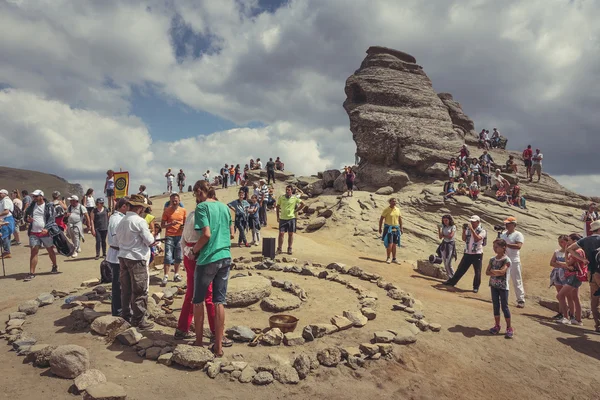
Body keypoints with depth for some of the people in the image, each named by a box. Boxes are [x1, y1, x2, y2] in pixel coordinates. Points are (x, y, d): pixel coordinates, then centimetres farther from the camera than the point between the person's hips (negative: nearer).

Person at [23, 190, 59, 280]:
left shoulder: (49, 206, -5)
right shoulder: (32, 205, 9)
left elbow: (51, 218, -12)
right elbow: (26, 215, 19)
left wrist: (47, 228, -27)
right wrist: (27, 219, -6)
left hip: (46, 232, -3)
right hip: (33, 233, 3)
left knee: (50, 250, 11)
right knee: (33, 252, -1)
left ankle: (55, 266, 32)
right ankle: (31, 273, 0)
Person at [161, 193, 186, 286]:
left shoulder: (183, 210, 4)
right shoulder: (166, 211, -2)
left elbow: (186, 223, 15)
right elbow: (162, 225, -3)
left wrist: (184, 226, -8)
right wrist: (170, 224, -20)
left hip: (180, 236, 3)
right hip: (169, 236, -3)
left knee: (178, 257, 9)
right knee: (168, 257, -7)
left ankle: (176, 275, 21)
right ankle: (166, 276, -3)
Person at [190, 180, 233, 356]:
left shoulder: (202, 207, -8)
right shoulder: (224, 207, 11)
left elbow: (206, 234, -18)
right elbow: (231, 234, 16)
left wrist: (194, 251, -4)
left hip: (208, 259, -6)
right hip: (225, 258, 6)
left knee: (198, 301, 12)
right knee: (219, 302, 9)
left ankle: (199, 342, 21)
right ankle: (218, 346, 13)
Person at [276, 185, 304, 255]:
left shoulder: (295, 198, -1)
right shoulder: (281, 197, 2)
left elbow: (302, 204, 9)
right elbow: (277, 207, 11)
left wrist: (296, 210, 3)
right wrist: (278, 217, 6)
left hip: (291, 218, 0)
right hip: (282, 218, 0)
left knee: (290, 234, 7)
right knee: (281, 233, -3)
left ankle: (289, 249, 18)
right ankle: (279, 249, 6)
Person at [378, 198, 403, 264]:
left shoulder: (398, 209, 7)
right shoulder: (386, 210, -8)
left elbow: (400, 219, 14)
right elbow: (381, 219, -5)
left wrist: (401, 228, 11)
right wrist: (380, 228, -8)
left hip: (396, 228, 5)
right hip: (388, 228, -5)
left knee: (394, 244, 9)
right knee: (389, 244, -11)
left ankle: (394, 258, 17)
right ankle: (388, 258, -1)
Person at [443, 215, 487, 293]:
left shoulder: (482, 231, -7)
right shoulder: (468, 230, 8)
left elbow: (477, 239, -23)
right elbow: (464, 239, 5)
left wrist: (472, 229, -25)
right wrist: (464, 230, -7)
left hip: (477, 254, -5)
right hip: (467, 253, 5)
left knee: (477, 271, 3)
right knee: (461, 269, 10)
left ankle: (476, 287, 16)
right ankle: (452, 282, 17)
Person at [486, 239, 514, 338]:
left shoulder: (506, 260, -12)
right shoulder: (492, 259, 5)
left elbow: (502, 272, -24)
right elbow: (487, 272, 1)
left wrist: (492, 271, -10)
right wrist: (495, 273, -17)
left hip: (503, 286, -5)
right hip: (494, 285, 5)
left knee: (504, 307, 0)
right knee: (496, 306, 11)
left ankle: (509, 328, 10)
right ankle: (497, 325, 21)